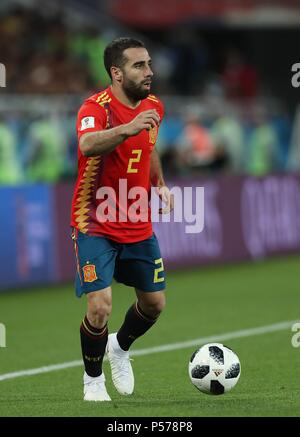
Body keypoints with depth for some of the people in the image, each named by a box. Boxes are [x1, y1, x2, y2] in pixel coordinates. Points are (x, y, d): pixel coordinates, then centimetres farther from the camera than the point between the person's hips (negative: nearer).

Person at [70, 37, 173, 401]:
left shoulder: (153, 107, 2)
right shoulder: (97, 107, -21)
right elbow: (87, 145, -44)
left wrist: (160, 184, 10)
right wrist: (127, 128, -60)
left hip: (139, 227, 7)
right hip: (95, 225, -7)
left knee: (154, 303, 12)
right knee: (100, 306, -16)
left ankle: (120, 348, 43)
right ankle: (93, 380, 9)